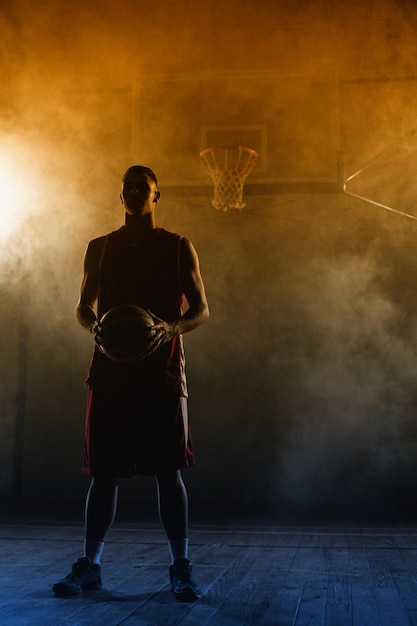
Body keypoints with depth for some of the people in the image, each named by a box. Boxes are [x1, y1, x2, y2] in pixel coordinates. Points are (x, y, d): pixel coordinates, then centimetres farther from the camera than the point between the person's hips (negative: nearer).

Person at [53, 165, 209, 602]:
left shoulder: (178, 247, 8)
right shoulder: (99, 248, 14)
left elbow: (201, 309, 6)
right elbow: (83, 306, 16)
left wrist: (171, 328, -16)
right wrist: (94, 325, -8)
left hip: (163, 370, -2)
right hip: (109, 369, 2)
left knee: (168, 470, -4)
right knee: (103, 470, 3)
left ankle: (181, 568, 3)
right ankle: (89, 565, 13)